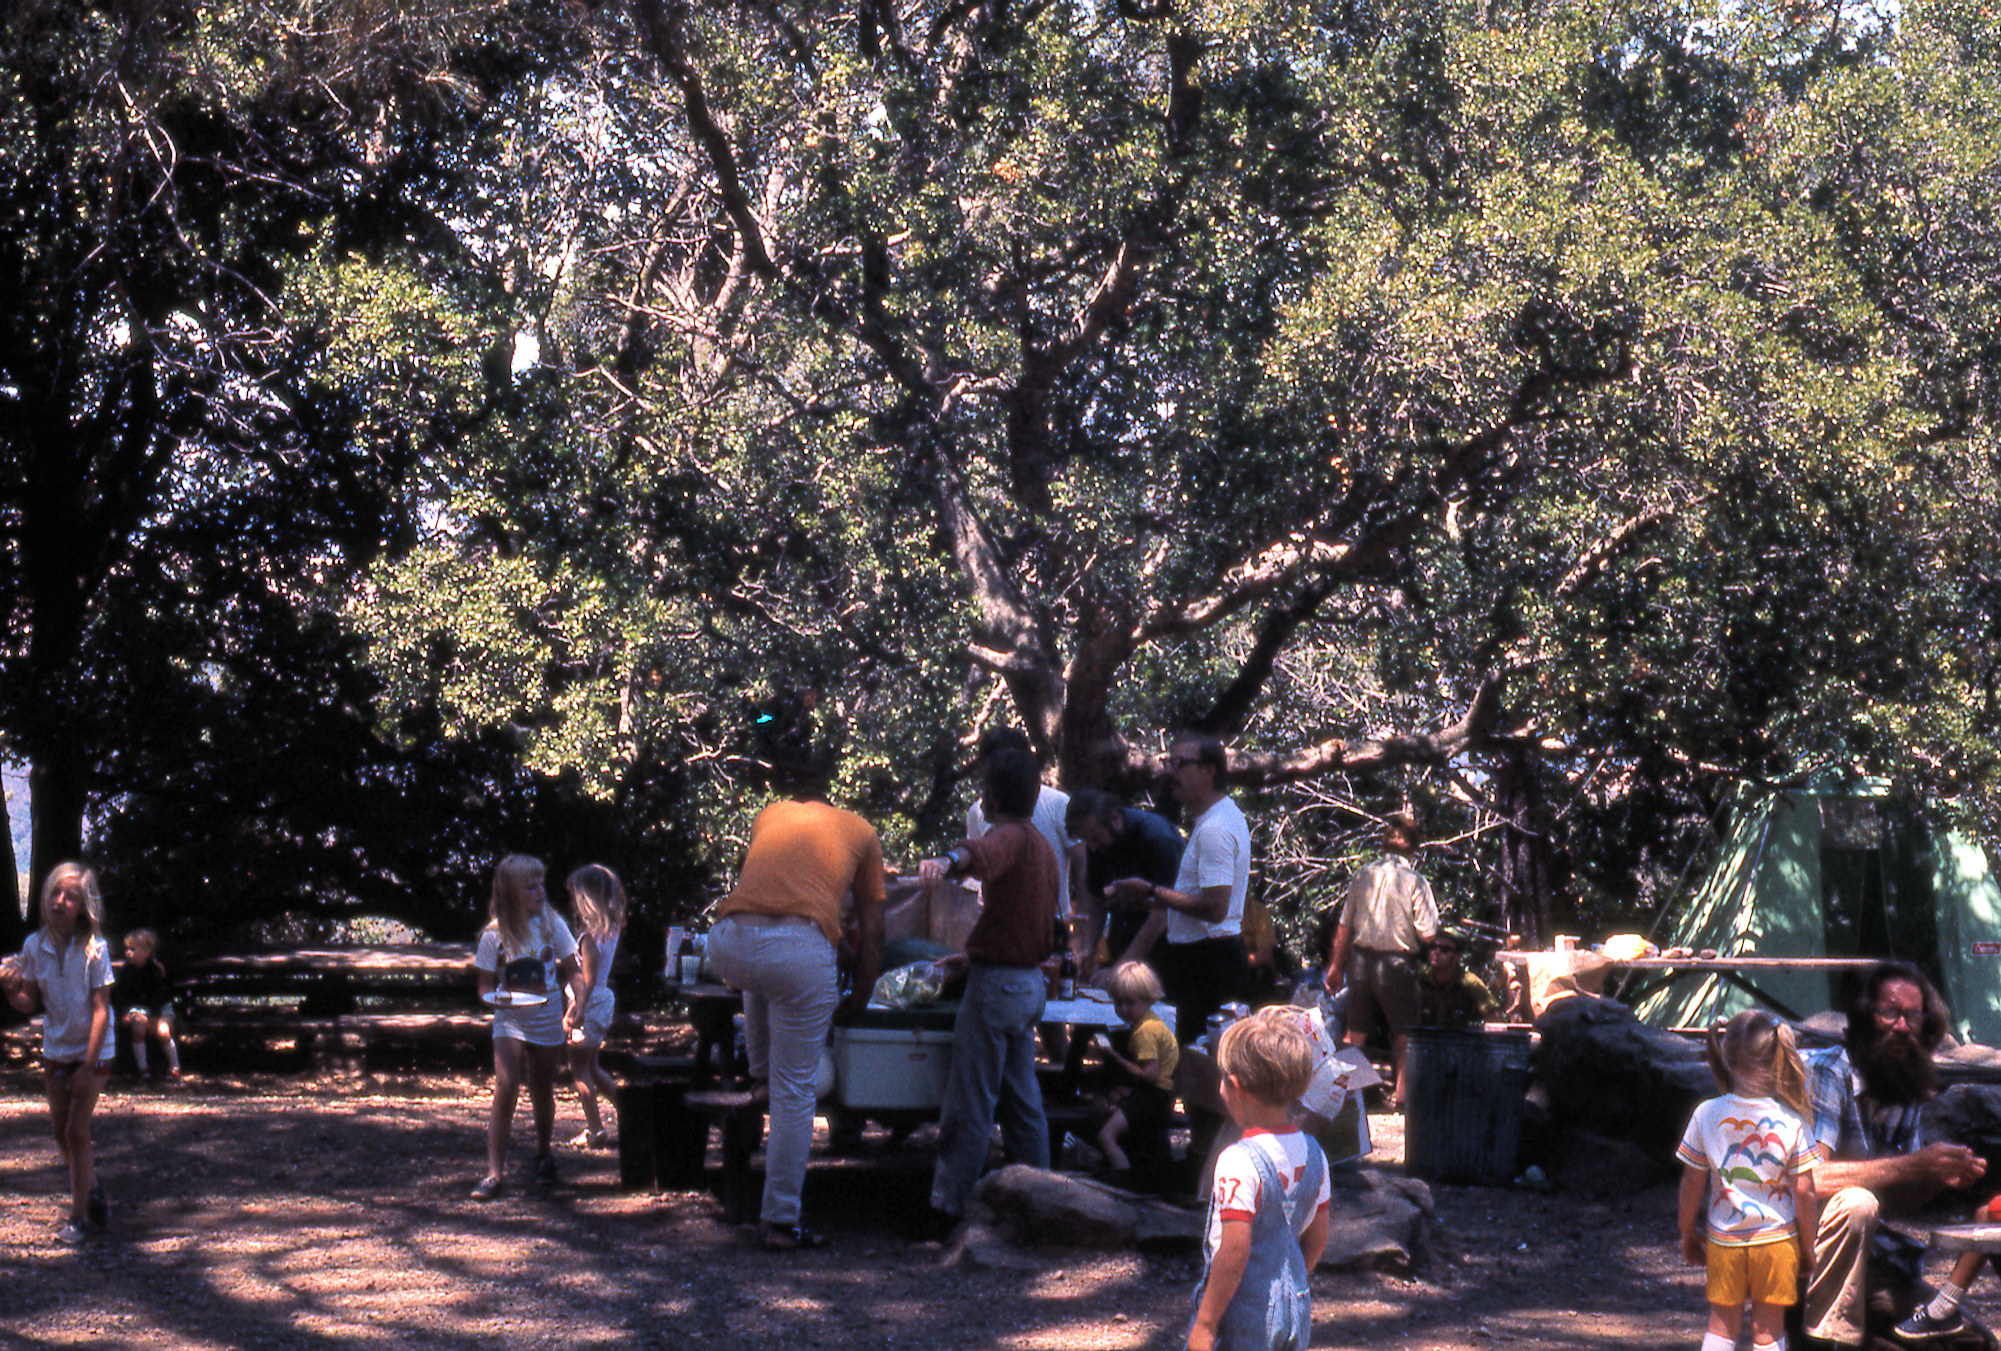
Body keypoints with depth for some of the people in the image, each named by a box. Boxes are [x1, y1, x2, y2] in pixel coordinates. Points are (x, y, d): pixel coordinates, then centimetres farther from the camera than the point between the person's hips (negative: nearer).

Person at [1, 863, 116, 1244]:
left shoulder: (94, 948, -18)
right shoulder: (34, 945, -5)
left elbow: (100, 1009, -17)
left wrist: (88, 1066, -19)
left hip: (92, 1051, -5)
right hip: (55, 1051, 5)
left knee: (76, 1131, -7)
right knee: (61, 1133, 11)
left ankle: (80, 1216, 4)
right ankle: (92, 1188, 35)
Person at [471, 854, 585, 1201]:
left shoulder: (552, 923, -3)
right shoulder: (494, 935, -8)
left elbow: (572, 971, 6)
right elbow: (485, 987, -2)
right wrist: (501, 998, -23)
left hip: (547, 1019, 2)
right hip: (510, 1019, -2)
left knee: (543, 1092, 14)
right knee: (505, 1089, -17)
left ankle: (543, 1154, 39)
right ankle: (494, 1173, -14)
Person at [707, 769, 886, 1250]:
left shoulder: (767, 816, 31)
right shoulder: (861, 831, 25)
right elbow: (871, 931, 23)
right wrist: (858, 1001, 33)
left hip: (729, 943, 3)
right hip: (800, 949, -3)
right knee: (795, 1094, 7)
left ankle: (761, 1077, 45)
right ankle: (781, 1222, 10)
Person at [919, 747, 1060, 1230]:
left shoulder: (1011, 837, -13)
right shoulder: (1043, 847, 18)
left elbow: (983, 852, -40)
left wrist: (949, 860, -60)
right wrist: (975, 955, 31)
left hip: (997, 983, -9)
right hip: (1031, 979, 9)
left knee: (969, 1103, -5)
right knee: (1021, 1098, 15)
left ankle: (948, 1206, -2)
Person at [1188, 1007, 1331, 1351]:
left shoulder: (1240, 1162, -21)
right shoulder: (1311, 1153, 2)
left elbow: (1235, 1248, -24)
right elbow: (1317, 1237, 10)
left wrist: (1205, 1323, -18)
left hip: (1242, 1317, -8)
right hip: (1294, 1310, 8)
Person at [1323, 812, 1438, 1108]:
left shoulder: (1363, 876, 1)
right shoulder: (1415, 882, -11)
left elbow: (1344, 927, 6)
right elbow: (1427, 935, -11)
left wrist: (1336, 967, 14)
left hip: (1360, 959, 4)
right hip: (1396, 963, -4)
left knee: (1356, 1031, 14)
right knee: (1403, 1031, 9)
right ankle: (1400, 1091, 8)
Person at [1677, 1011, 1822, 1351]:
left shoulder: (1706, 1115, -8)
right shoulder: (1791, 1121, -12)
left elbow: (1692, 1185, -1)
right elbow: (1804, 1191, -8)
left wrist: (1688, 1235, 13)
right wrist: (1808, 1246, 5)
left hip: (1723, 1239, 1)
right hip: (1778, 1238, -1)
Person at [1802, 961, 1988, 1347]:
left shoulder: (1908, 1090, 8)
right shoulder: (1827, 1073, -16)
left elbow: (1892, 1197, 12)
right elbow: (1811, 1177, -30)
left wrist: (1941, 1178, -9)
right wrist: (1913, 1165, -29)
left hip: (1869, 1246, 7)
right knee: (1856, 1203, -37)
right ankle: (1828, 1339, -27)